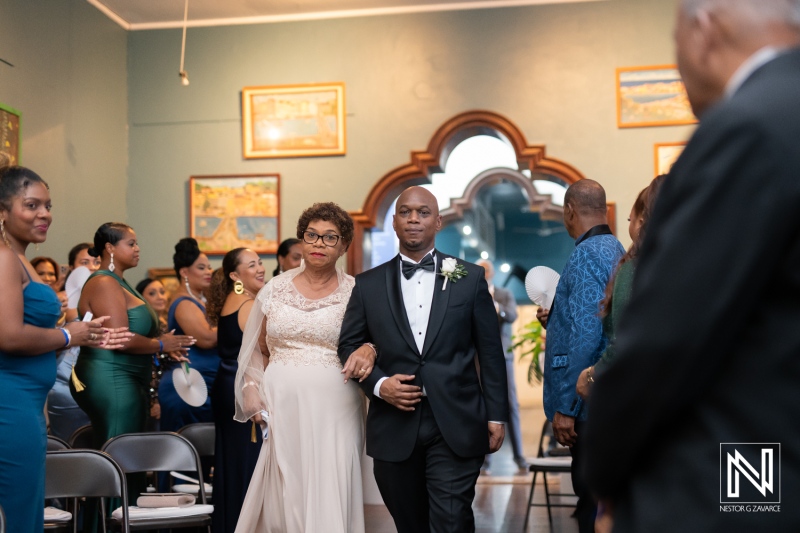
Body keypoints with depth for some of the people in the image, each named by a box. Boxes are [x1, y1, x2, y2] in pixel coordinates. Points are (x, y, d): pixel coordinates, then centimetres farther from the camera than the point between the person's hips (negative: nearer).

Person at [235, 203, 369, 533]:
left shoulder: (355, 293, 3)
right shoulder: (276, 289, 9)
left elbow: (373, 342, 7)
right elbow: (257, 349, 17)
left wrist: (369, 351, -16)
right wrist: (254, 395, 6)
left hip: (334, 410, -2)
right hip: (281, 409, 2)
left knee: (329, 498, -4)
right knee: (281, 499, 4)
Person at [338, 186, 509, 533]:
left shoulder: (470, 278, 4)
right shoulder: (369, 284, 7)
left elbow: (490, 351, 5)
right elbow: (349, 345, 10)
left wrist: (496, 415, 2)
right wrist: (378, 384, -8)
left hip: (456, 426, -2)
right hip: (395, 428, 2)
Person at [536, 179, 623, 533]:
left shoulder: (587, 254, -15)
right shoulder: (615, 250, 15)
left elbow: (586, 336, -22)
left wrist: (565, 407, -19)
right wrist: (556, 319, 23)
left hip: (589, 400, -10)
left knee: (593, 504, -4)